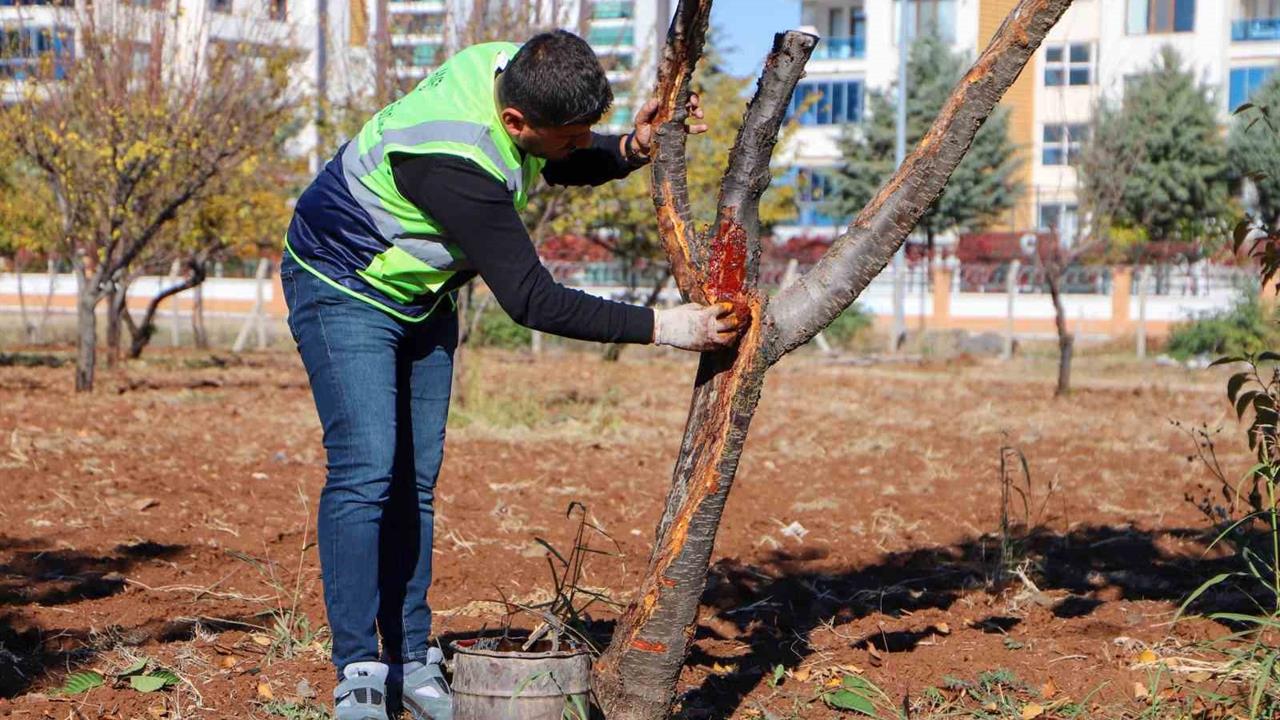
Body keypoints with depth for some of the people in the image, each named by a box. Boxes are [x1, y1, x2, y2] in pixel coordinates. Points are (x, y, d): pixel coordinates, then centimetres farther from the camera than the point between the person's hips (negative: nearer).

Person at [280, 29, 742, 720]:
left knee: (415, 480, 6)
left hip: (422, 296, 8)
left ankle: (412, 664, 10)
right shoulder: (454, 163, -38)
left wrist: (631, 148, -14)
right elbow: (532, 300, -36)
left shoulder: (514, 68, -14)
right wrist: (658, 326, -35)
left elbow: (565, 167, 7)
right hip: (344, 290, -8)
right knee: (366, 469, -18)